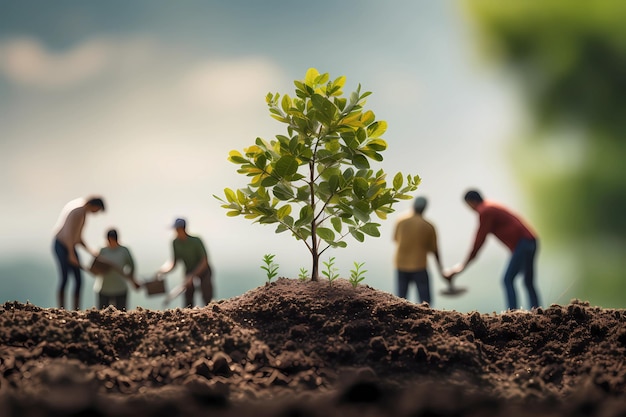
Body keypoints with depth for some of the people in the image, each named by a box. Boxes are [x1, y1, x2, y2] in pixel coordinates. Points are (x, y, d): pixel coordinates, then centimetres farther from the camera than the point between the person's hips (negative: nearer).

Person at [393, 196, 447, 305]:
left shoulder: (401, 222, -1)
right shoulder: (428, 227, -5)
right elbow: (434, 250, 1)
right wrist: (441, 268, 12)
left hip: (401, 266, 3)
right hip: (419, 267, -3)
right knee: (425, 301, 1)